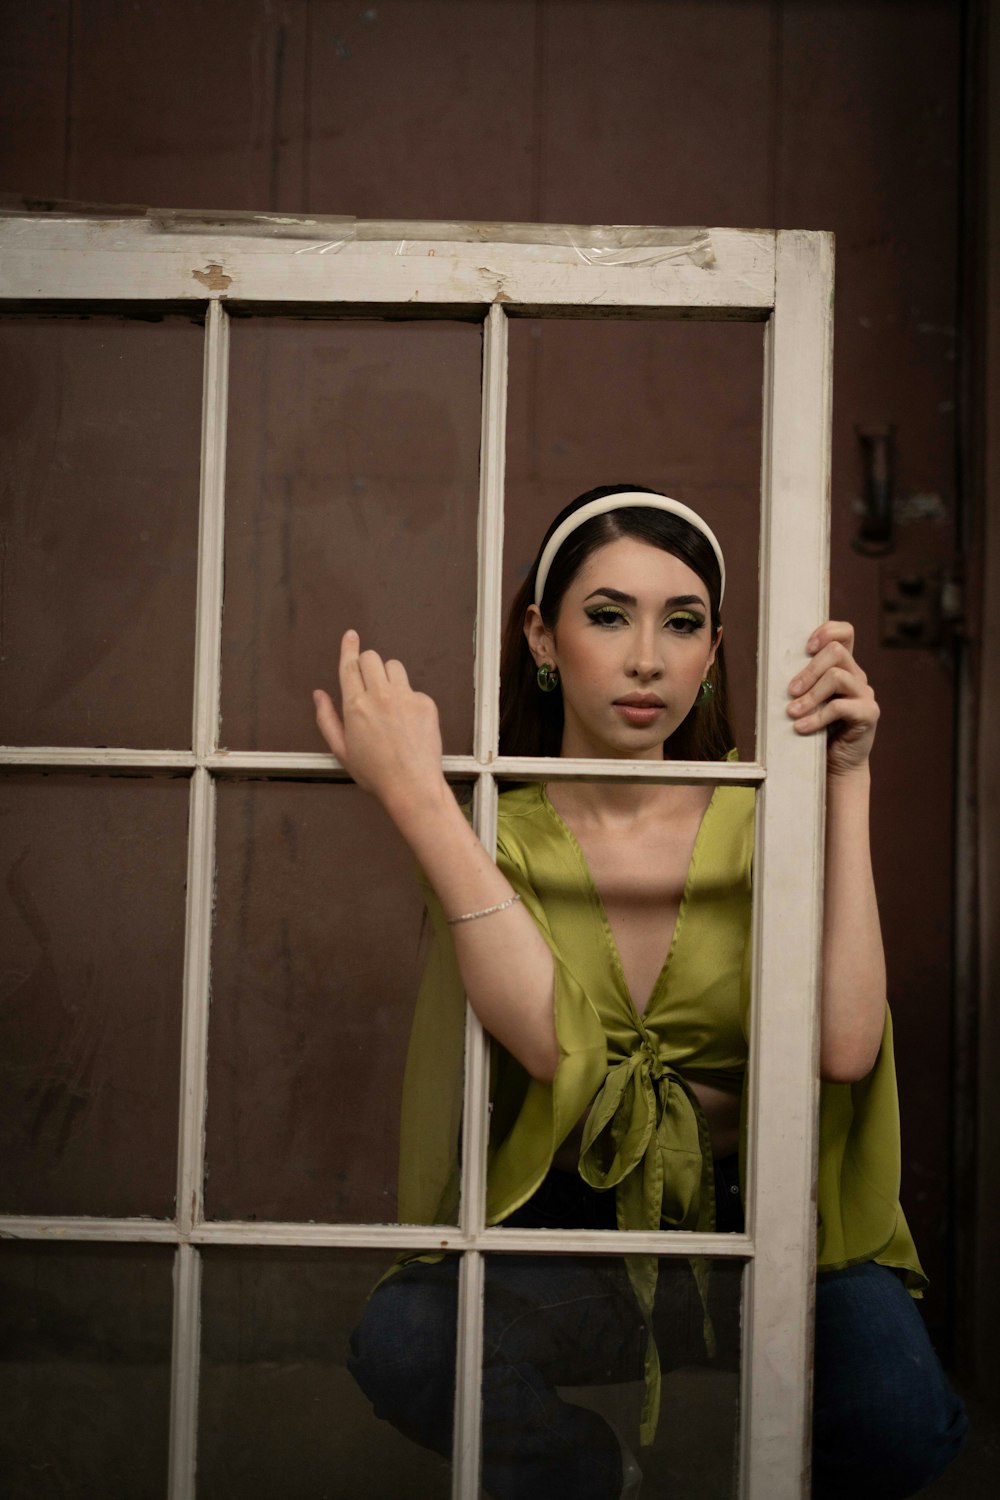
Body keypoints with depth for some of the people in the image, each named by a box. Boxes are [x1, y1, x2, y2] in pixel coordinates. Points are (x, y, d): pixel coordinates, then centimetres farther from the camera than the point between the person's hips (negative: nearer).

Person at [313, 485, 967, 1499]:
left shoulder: (754, 813, -6)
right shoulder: (495, 832, -6)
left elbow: (845, 1047, -23)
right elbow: (552, 1042, -27)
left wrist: (845, 782, -21)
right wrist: (416, 795, -30)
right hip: (567, 1234, 0)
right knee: (401, 1340, -28)